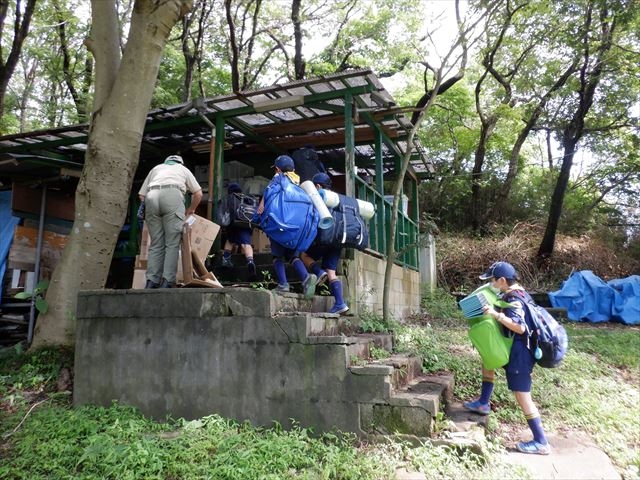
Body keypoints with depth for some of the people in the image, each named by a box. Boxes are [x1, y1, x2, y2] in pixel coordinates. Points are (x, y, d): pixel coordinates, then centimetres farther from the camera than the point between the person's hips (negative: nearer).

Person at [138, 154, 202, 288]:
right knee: (172, 243, -4)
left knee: (156, 244, 6)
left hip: (151, 197, 3)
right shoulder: (183, 169, 32)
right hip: (172, 196, -3)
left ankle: (151, 282, -3)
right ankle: (167, 282, -13)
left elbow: (141, 195, 26)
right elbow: (198, 193, 25)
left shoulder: (156, 168, 36)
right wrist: (191, 209, 40)